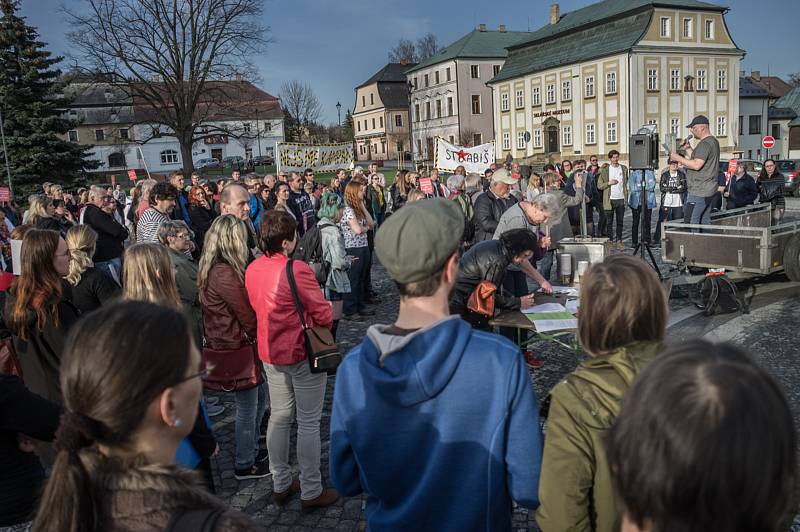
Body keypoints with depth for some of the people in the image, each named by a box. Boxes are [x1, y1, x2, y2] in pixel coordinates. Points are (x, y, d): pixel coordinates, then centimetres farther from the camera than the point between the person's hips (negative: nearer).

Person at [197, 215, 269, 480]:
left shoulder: (211, 269, 6)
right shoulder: (225, 274, -26)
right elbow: (249, 317, -20)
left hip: (222, 343, 10)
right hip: (237, 348, -10)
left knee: (259, 398, 23)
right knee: (247, 409, 8)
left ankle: (251, 449, 39)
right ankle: (244, 465, 26)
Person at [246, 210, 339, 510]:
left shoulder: (252, 269, -1)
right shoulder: (297, 270, -23)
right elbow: (324, 315, -17)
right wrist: (328, 313, 4)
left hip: (270, 353, 7)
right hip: (303, 353, -7)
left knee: (279, 418, 18)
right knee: (308, 424, 6)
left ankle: (280, 484, 32)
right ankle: (311, 491, 19)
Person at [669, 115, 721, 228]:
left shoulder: (705, 144, -16)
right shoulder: (713, 141, 17)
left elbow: (697, 165, -24)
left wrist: (678, 158, -17)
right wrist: (688, 149, 14)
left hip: (699, 192, -10)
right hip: (710, 190, 10)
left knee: (691, 221, -9)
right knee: (705, 221, 13)